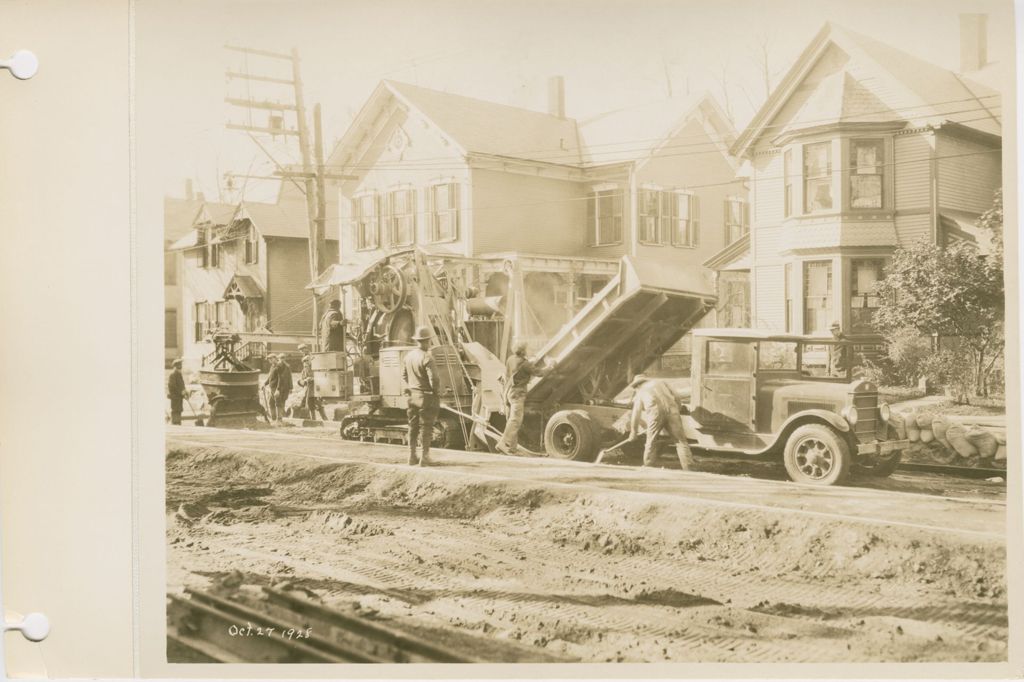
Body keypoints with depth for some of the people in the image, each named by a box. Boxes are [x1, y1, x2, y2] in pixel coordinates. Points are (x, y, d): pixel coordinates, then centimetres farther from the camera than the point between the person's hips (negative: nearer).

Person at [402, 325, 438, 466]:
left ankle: (412, 457, 19)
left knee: (413, 427, 14)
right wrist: (435, 392, -7)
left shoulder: (408, 356, 4)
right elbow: (433, 378, -22)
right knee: (426, 427, 2)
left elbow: (404, 375, 13)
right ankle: (424, 457, 4)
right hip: (426, 396, -7)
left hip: (412, 395, 7)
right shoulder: (427, 358, -18)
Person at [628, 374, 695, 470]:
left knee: (650, 442, 13)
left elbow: (636, 413, 24)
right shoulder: (661, 382, 32)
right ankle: (688, 469, -5)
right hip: (671, 409, 2)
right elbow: (676, 399, 26)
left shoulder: (640, 392, 26)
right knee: (681, 441, 3)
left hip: (655, 411, -1)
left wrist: (633, 431, 32)